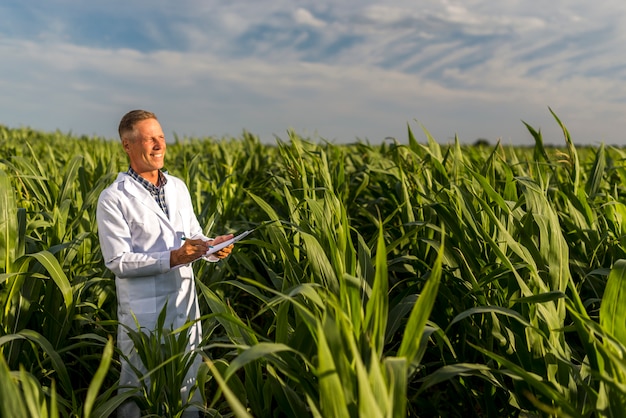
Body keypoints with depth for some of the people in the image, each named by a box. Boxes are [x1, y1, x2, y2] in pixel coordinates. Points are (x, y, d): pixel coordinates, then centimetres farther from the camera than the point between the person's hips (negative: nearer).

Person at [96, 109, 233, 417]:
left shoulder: (178, 187, 8)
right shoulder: (113, 199, -10)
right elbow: (117, 261, -14)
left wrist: (213, 246, -8)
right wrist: (172, 258, -24)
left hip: (186, 303, 5)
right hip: (143, 311, -5)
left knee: (189, 384, 16)